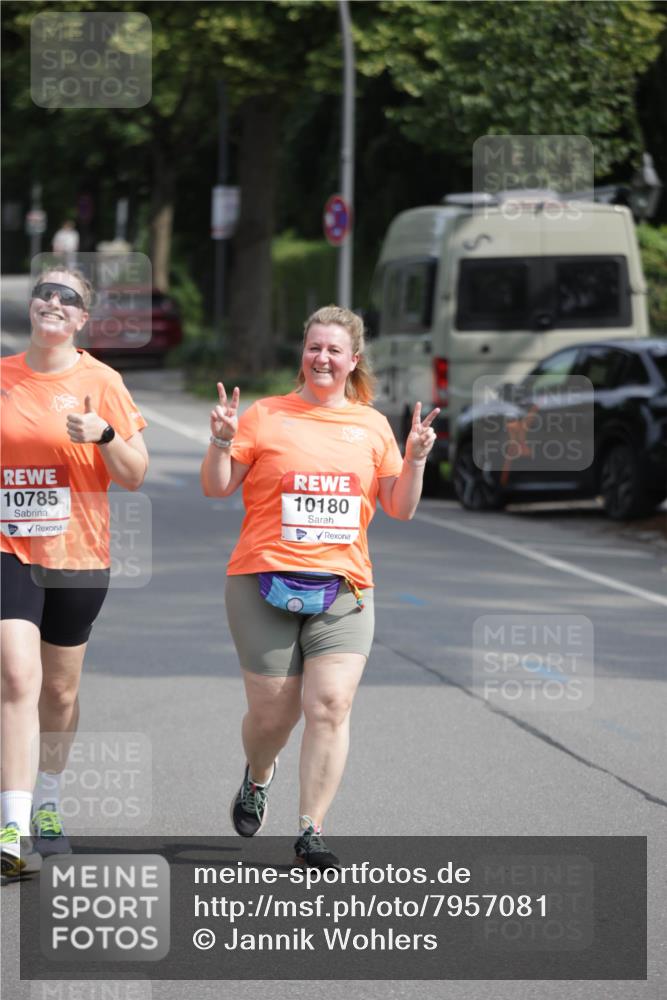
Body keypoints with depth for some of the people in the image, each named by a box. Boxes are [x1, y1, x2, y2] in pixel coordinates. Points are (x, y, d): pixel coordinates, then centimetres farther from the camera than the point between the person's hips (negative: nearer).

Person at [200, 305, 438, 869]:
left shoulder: (372, 425, 13)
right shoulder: (266, 416, 5)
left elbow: (400, 510, 14)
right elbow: (216, 488, 4)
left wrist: (414, 461, -2)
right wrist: (222, 442, -13)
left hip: (342, 589, 2)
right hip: (264, 584, -1)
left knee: (330, 705, -14)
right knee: (272, 713, 0)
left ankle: (312, 830, -7)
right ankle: (258, 778, 35)